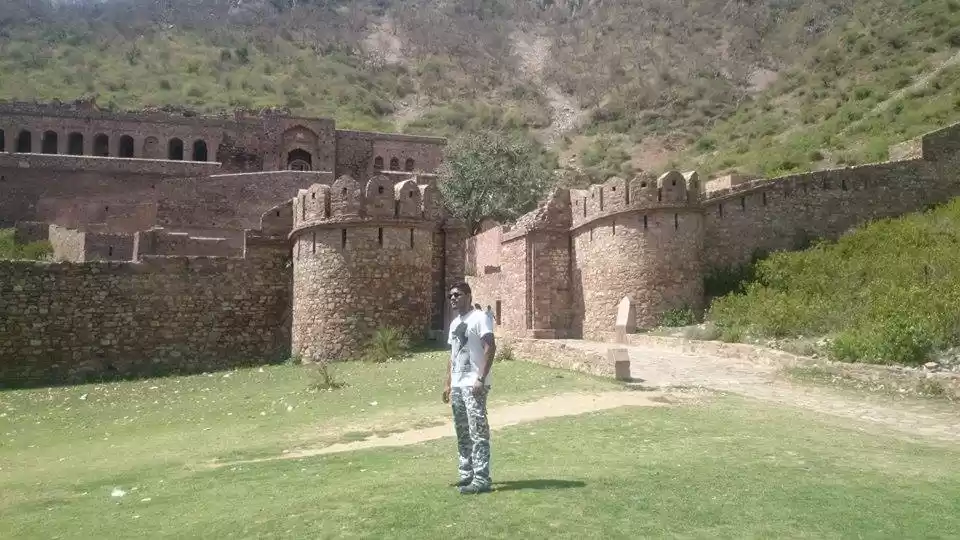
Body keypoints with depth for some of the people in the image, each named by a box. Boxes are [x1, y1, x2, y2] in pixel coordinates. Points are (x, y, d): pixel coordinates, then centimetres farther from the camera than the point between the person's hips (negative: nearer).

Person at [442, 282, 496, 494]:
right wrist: (448, 383, 18)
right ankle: (467, 475, 22)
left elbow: (490, 347, -16)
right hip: (457, 385, 9)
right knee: (462, 433, 13)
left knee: (478, 432, -8)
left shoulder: (479, 318, -8)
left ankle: (481, 479, -5)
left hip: (474, 385, -9)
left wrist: (481, 379, -21)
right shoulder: (454, 323, 18)